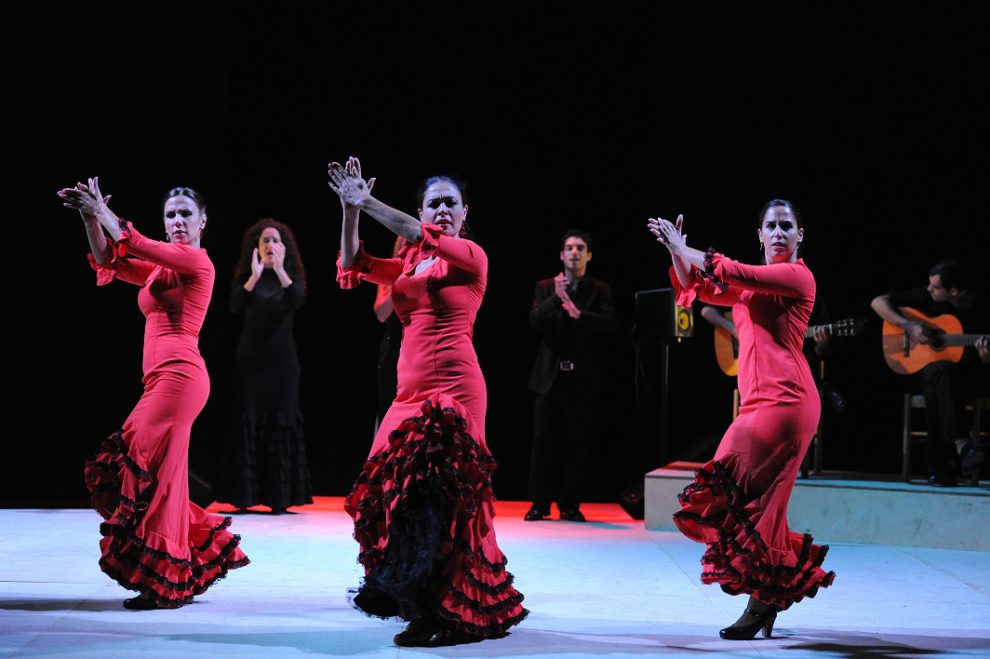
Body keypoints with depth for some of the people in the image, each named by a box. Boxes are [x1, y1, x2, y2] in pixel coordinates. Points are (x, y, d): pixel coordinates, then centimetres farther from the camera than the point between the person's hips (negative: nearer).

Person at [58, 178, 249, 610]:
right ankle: (205, 554, 18)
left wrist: (101, 209, -5)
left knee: (153, 474, -10)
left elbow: (134, 244, -14)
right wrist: (90, 217, 2)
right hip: (162, 380, 10)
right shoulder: (160, 267, 21)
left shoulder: (196, 259, -4)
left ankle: (163, 583, -6)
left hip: (178, 376, -9)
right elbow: (109, 262, 16)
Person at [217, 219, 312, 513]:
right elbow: (235, 306, -14)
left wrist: (279, 269, -29)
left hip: (281, 359, 0)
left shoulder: (291, 275, 3)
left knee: (280, 423, -2)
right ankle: (245, 493, 0)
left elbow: (298, 300, -18)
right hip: (250, 357, 1)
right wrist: (255, 275, -26)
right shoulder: (246, 277, 3)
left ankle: (279, 495, -1)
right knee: (247, 423, -2)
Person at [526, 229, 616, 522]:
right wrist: (556, 297, -20)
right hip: (550, 376, 1)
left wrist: (579, 314, -23)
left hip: (584, 379, -1)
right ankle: (540, 503, 7)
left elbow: (609, 323, -9)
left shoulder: (600, 290, 6)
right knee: (544, 442, 1)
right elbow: (534, 321, -5)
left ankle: (570, 504, 9)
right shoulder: (545, 288, 9)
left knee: (578, 443, 2)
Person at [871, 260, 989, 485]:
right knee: (942, 371, -38)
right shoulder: (925, 297, -1)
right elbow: (878, 302, 1)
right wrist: (908, 326, -13)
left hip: (968, 374, 1)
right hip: (930, 367, -1)